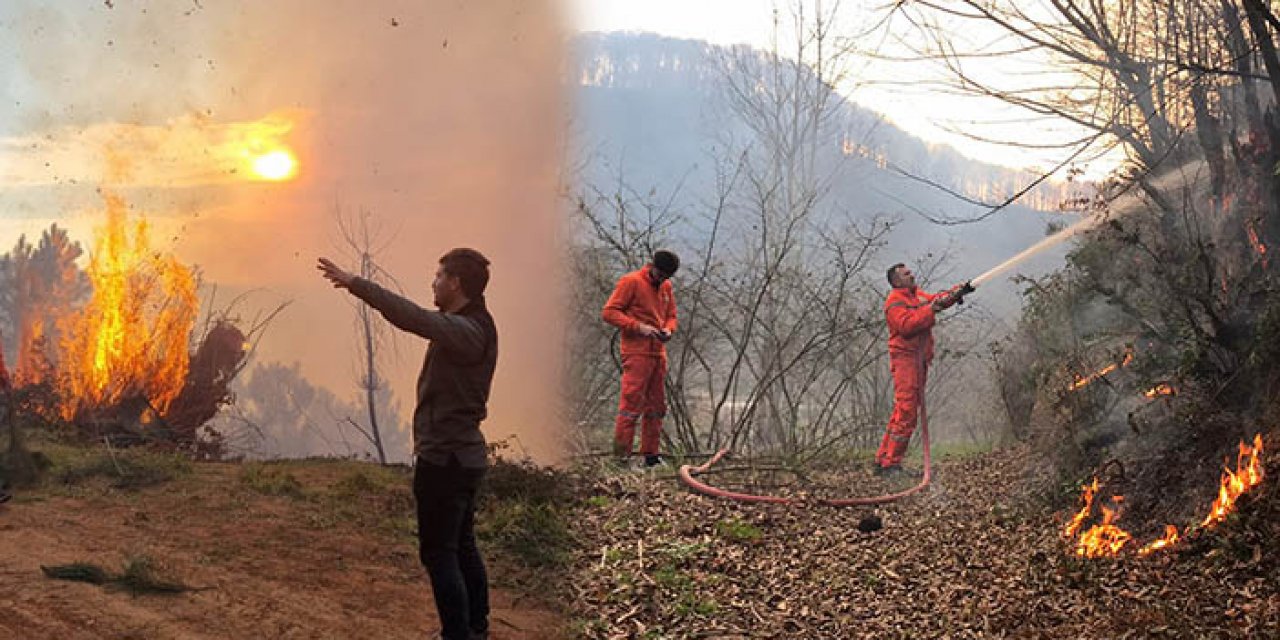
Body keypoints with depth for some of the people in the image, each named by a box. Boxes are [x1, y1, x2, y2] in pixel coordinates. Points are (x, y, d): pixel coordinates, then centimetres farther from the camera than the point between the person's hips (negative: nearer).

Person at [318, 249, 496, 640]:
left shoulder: (465, 331, -22)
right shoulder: (474, 326, 9)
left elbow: (412, 317, -35)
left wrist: (354, 283, -35)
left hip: (445, 458, -10)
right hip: (463, 454, 10)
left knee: (439, 553, -3)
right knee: (463, 548, 18)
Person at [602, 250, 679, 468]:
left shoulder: (666, 286, 14)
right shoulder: (631, 282, -7)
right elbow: (609, 312, -11)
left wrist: (669, 330, 0)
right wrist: (638, 327, -19)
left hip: (658, 353, 8)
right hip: (637, 353, -8)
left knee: (656, 407, 11)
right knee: (631, 405, -10)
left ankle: (651, 455, 18)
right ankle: (622, 457, -7)